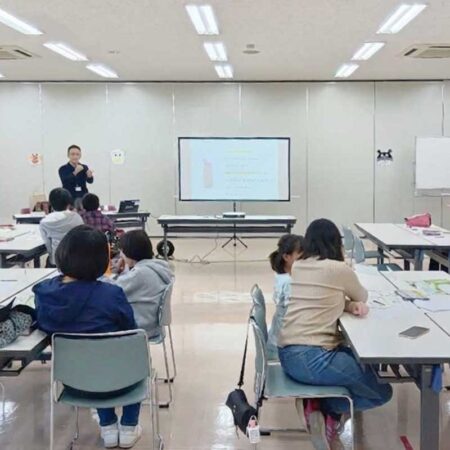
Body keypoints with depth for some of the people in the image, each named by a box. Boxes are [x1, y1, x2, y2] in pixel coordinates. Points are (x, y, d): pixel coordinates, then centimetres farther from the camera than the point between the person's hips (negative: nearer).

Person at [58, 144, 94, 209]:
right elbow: (65, 181, -18)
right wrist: (75, 172, -33)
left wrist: (89, 176, -33)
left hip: (83, 198, 2)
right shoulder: (63, 169, 0)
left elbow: (90, 181, -9)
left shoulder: (84, 167, 6)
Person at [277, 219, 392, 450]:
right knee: (382, 392, 7)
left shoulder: (296, 267, 13)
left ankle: (314, 403, 11)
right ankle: (325, 410, 1)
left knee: (360, 359, 27)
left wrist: (350, 305, 2)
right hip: (312, 358, -8)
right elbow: (362, 297, 12)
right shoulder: (338, 269, -8)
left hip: (288, 355, 8)